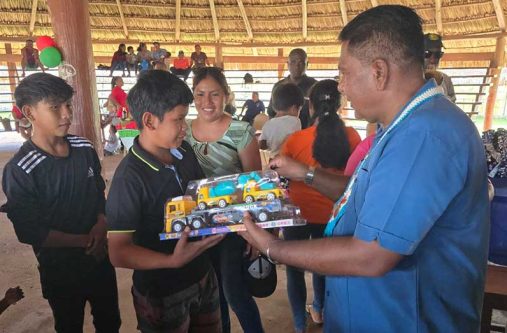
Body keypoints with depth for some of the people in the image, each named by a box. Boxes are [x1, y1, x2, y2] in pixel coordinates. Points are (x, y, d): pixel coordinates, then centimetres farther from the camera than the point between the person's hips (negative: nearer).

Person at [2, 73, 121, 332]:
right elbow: (30, 233, -17)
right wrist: (84, 241, -16)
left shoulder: (84, 149, -6)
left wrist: (101, 225, -12)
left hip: (101, 258, 4)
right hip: (60, 271, -4)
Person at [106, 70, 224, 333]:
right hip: (162, 294, -6)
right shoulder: (129, 177, -25)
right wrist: (173, 261, -36)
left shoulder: (184, 151, -5)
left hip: (203, 276, 6)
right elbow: (119, 252, -23)